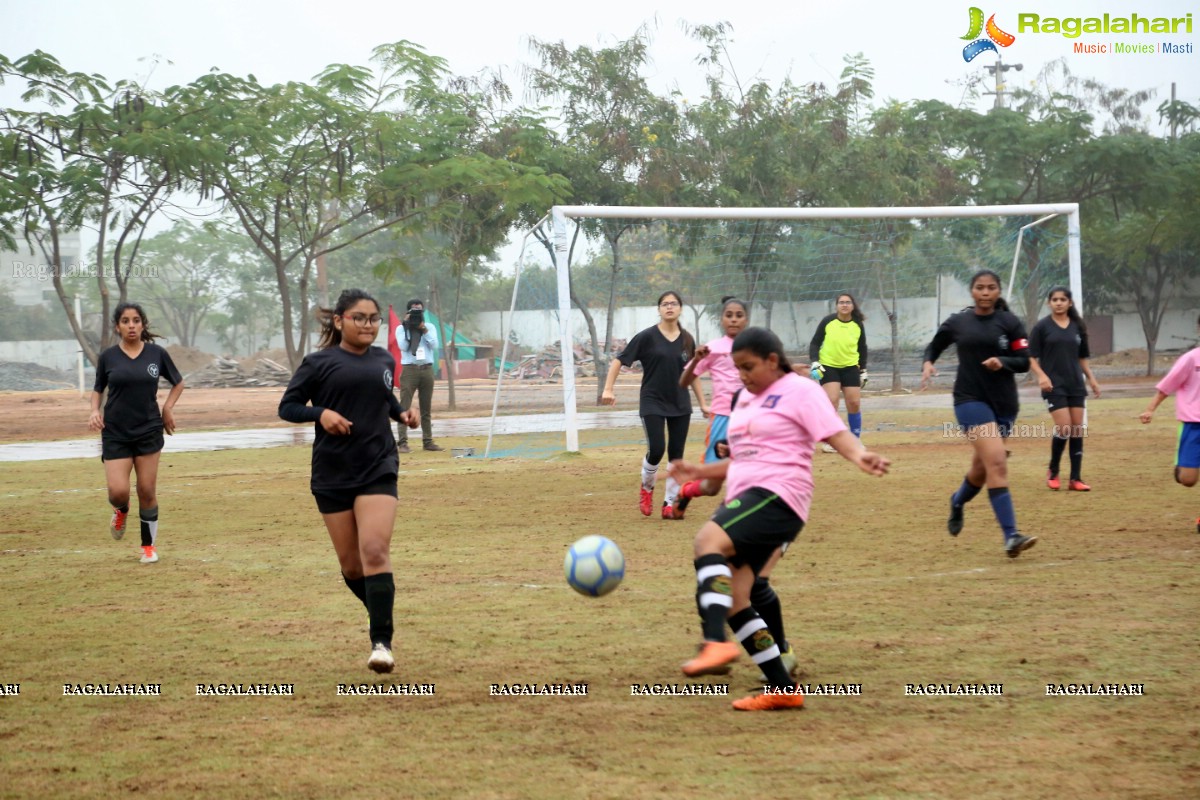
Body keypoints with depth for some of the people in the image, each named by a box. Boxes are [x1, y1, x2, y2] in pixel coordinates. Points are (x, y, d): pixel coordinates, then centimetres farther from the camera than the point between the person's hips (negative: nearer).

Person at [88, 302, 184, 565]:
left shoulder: (157, 354, 0)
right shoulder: (108, 357, -1)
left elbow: (178, 383, 14)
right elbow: (98, 389, 13)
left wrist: (168, 408, 0)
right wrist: (95, 411, -6)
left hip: (149, 432, 0)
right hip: (115, 434, 0)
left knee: (147, 491, 2)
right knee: (118, 491, -12)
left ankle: (149, 545, 19)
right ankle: (121, 511, 26)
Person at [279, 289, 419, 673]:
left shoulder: (384, 360, 9)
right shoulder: (320, 362, -3)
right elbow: (287, 406, -2)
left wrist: (401, 412, 7)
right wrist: (321, 413, -19)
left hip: (378, 470, 1)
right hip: (332, 474, -1)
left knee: (375, 550, -17)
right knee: (350, 563, 6)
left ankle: (381, 641, -19)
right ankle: (381, 615, 33)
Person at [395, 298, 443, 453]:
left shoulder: (429, 327, 12)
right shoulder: (402, 328, 5)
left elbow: (434, 345, 0)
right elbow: (403, 346, -8)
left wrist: (424, 330, -7)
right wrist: (408, 327, -8)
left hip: (427, 369, 3)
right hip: (409, 369, -3)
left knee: (426, 408, 8)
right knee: (405, 407, -9)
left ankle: (428, 441, 14)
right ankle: (403, 442, -12)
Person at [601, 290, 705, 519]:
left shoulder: (687, 340, 5)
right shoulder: (647, 337, -6)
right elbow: (619, 361, -5)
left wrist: (702, 404, 14)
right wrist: (608, 389, -15)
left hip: (680, 405, 4)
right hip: (652, 404, -4)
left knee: (676, 455, 2)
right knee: (656, 450, -15)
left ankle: (670, 503, 12)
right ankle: (646, 488, 14)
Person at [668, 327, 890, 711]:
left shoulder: (799, 391, -1)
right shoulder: (746, 398, 24)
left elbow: (835, 433, -13)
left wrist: (859, 456, -32)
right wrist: (700, 472, 24)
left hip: (777, 496, -9)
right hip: (746, 499, 9)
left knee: (708, 540, -32)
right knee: (731, 601, 1)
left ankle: (716, 644, -47)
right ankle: (783, 689, 6)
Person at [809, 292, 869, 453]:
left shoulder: (858, 325, -1)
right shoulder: (828, 322, -9)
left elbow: (862, 349, 11)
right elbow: (815, 343, -3)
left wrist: (863, 370, 10)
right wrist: (815, 363, -15)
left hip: (850, 368, 3)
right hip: (828, 367, -3)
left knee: (854, 403, 0)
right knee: (832, 401, -15)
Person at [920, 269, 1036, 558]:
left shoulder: (1009, 322, 2)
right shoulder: (957, 322, 4)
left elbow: (1024, 361, 0)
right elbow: (934, 347, 19)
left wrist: (1002, 362, -20)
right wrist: (927, 364, -2)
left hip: (1004, 403, 3)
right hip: (970, 399, -3)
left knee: (982, 469, 14)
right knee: (996, 462, -20)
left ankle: (957, 502, 50)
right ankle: (1010, 536, -24)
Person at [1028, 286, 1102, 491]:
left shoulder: (1078, 327, 10)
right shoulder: (1042, 327, -2)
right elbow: (1031, 358, -4)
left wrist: (1091, 379, 10)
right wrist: (1041, 375, -19)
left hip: (1076, 385, 5)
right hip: (1054, 386, -5)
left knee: (1077, 431, 2)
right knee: (1064, 429, -13)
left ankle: (1076, 479, 7)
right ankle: (1052, 472, 8)